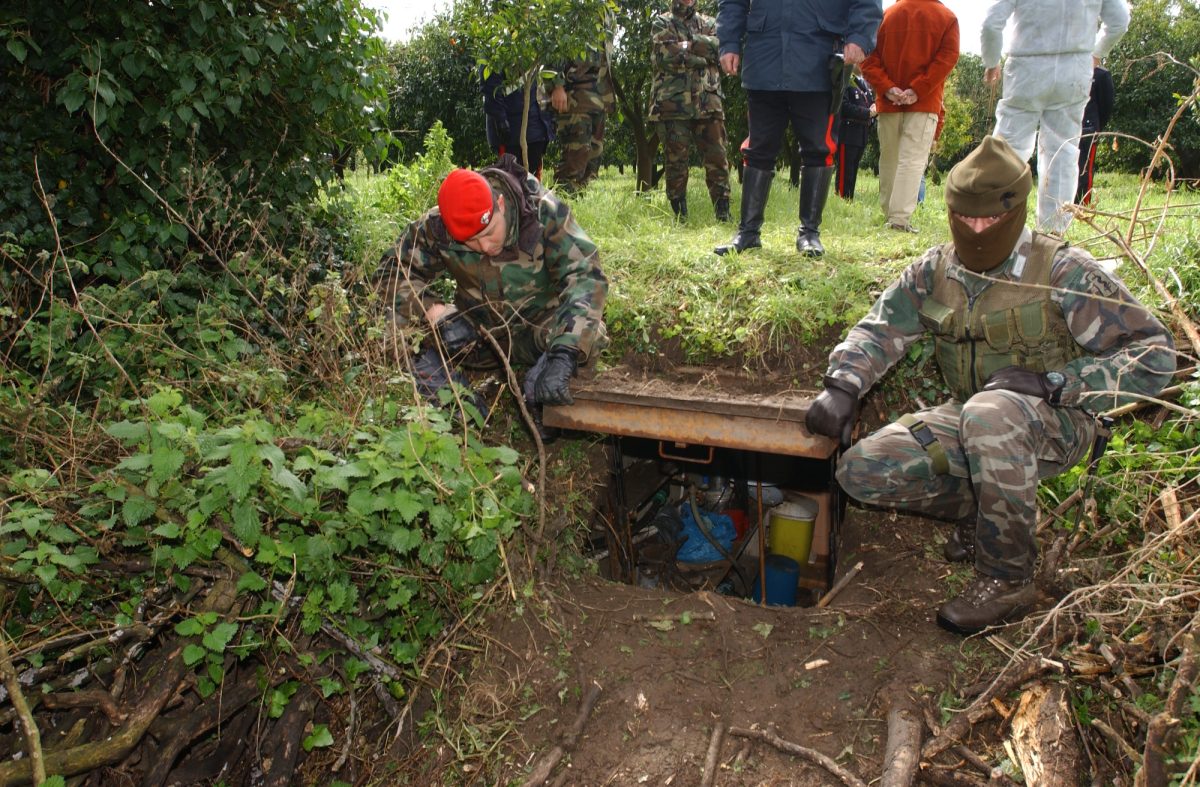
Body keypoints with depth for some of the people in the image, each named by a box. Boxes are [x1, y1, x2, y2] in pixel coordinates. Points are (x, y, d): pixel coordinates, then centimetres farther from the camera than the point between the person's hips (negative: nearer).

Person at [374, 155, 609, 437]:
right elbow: (390, 273, -13)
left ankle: (536, 405, -9)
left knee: (587, 332, -35)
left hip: (540, 324, -2)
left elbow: (586, 275, -34)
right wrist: (436, 312, -34)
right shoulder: (436, 228, -19)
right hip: (477, 330, 2)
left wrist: (563, 355, -49)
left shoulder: (545, 212, -25)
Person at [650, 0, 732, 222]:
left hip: (708, 103, 2)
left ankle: (723, 213, 1)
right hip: (672, 104, -2)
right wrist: (701, 54, -6)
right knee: (675, 161, 0)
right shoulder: (661, 23, 10)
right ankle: (679, 216, 8)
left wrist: (684, 45, -7)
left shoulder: (708, 24, 19)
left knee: (716, 158, -3)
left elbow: (720, 45, -2)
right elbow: (663, 55, -9)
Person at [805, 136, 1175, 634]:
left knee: (990, 412, -40)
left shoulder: (1061, 272, -13)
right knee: (862, 472, -16)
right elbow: (879, 329, 4)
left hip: (1053, 424, -4)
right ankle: (983, 510, 8)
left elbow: (1154, 352, -13)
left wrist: (1052, 381, -26)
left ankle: (1007, 576, -21)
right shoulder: (934, 272, 1)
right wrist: (842, 386, -16)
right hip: (969, 421, 5)